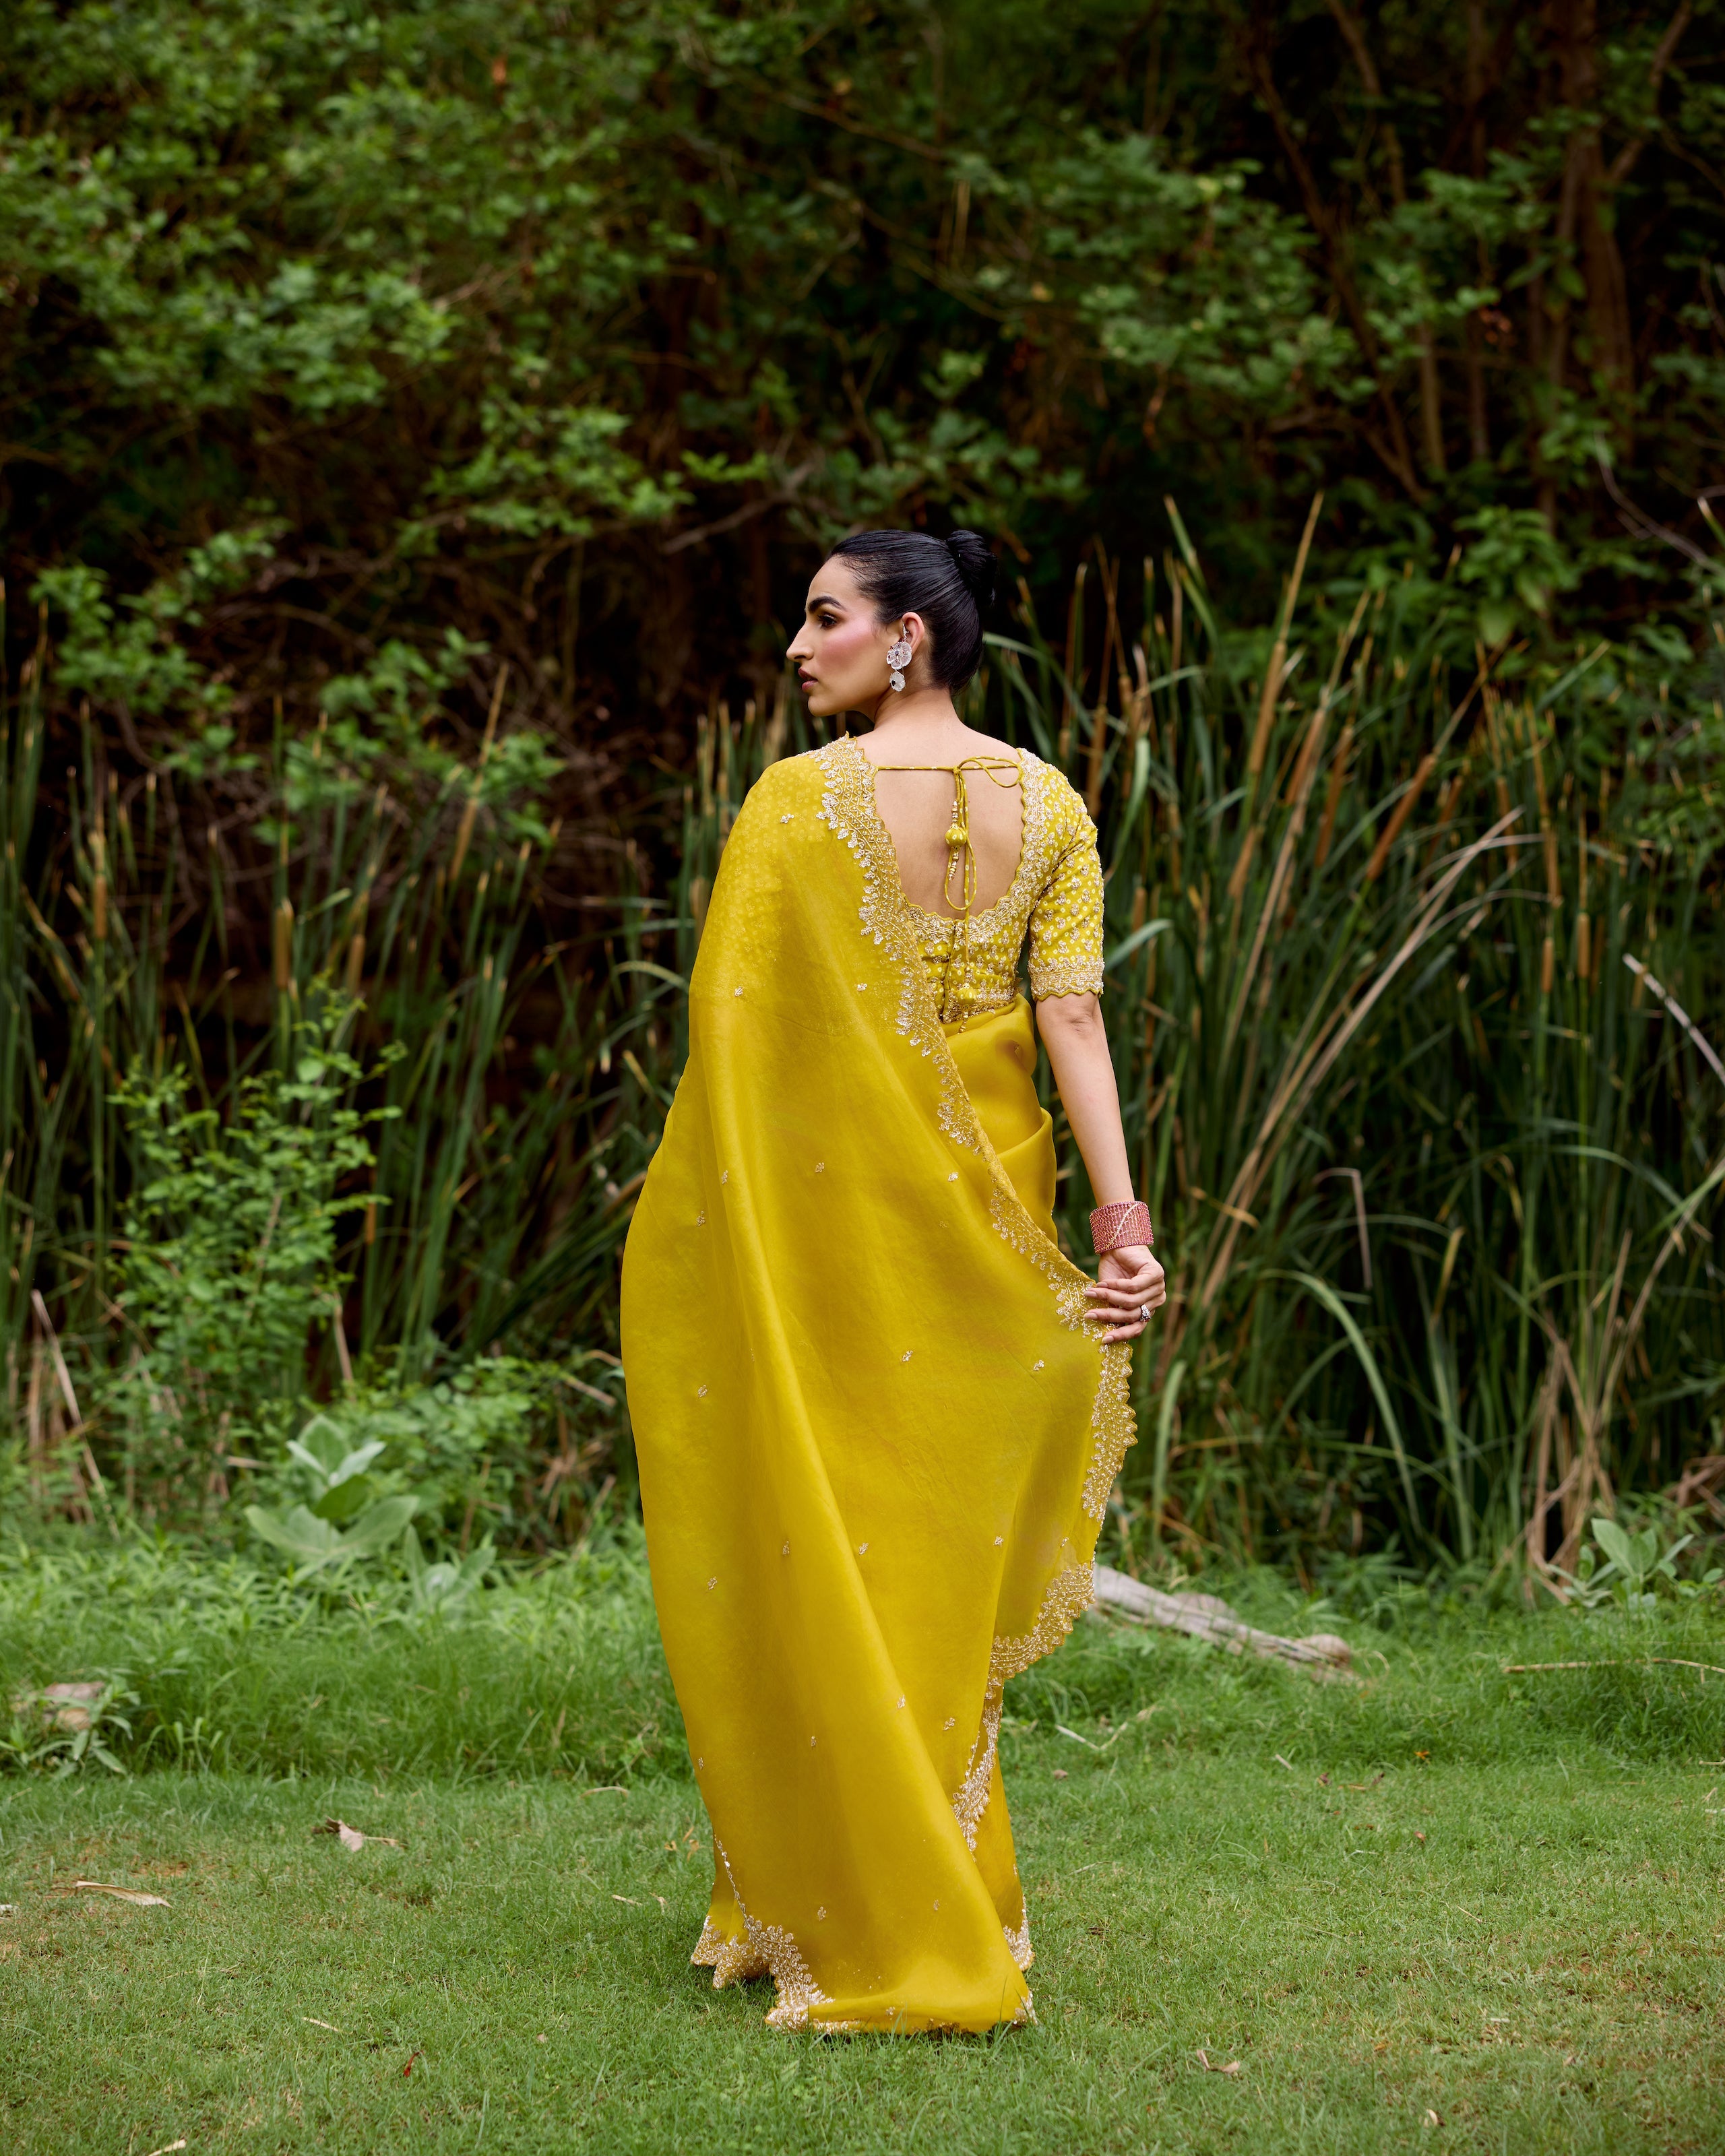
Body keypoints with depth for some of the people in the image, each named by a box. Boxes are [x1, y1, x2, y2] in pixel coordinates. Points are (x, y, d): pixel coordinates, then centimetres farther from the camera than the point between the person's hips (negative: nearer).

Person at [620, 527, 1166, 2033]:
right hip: (983, 1208, 5)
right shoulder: (1050, 806, 3)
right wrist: (1121, 1216, -8)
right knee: (948, 1559, 15)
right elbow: (1073, 1016, -5)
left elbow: (731, 1023, -11)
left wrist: (692, 1220, -3)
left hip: (829, 1209, -5)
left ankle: (876, 1935, 5)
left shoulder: (800, 799, -10)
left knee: (830, 1553, 4)